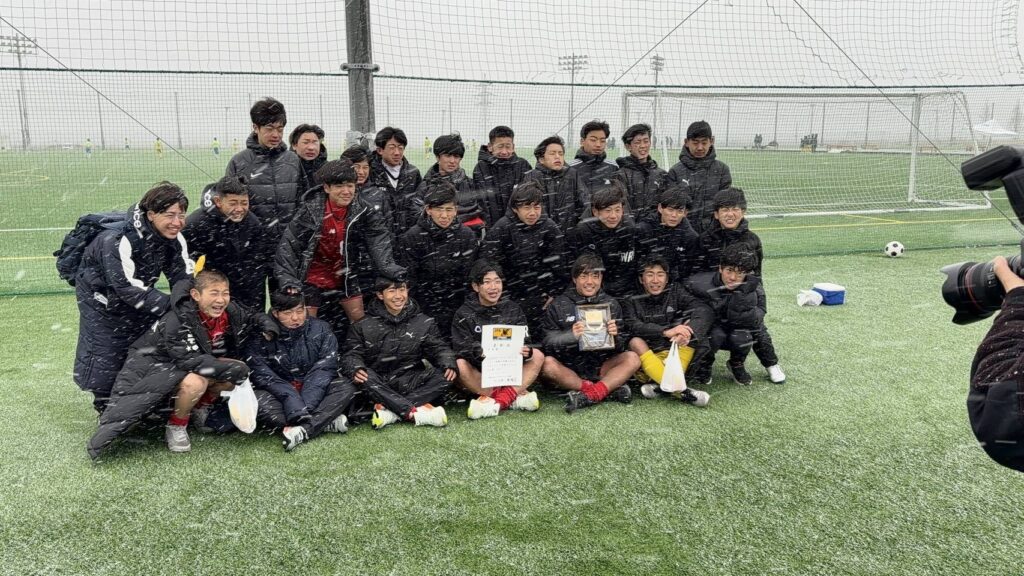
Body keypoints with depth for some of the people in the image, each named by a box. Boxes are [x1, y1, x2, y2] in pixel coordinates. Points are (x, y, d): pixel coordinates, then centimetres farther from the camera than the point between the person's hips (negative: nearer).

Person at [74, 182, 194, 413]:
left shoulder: (174, 238, -15)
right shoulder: (120, 240, -36)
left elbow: (184, 275, -14)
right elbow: (129, 288, -37)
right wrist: (171, 306, -38)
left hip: (139, 292, 6)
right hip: (103, 296, -6)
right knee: (105, 356, -2)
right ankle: (106, 408, 20)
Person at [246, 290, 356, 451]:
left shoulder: (321, 329, -3)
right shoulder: (261, 336, -7)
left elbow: (324, 369, -13)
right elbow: (263, 376, -17)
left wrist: (305, 407, -29)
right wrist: (297, 408, -32)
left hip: (315, 396, 1)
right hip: (280, 394, -1)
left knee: (346, 387, -23)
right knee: (257, 401, -32)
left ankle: (302, 431, -36)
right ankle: (326, 422, -29)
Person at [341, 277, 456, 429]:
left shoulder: (424, 323, 9)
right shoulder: (363, 326, 5)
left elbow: (438, 349, 5)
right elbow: (351, 355, -1)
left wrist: (449, 365, -18)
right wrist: (356, 369, -26)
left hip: (411, 385, 1)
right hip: (379, 387, -1)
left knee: (445, 375, -24)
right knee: (366, 376, -33)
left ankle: (388, 409, -32)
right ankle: (415, 412, -38)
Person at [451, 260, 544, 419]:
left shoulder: (513, 309, 3)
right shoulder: (464, 314, -4)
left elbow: (524, 342, -4)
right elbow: (461, 347, -16)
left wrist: (526, 351, -29)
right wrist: (480, 353, -38)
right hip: (478, 376, -2)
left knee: (537, 356, -17)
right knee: (459, 364, -31)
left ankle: (499, 401, -34)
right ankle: (517, 396, -31)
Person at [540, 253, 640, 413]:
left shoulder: (611, 304, 7)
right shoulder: (558, 306, 0)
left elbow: (620, 348, 5)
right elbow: (548, 344, -6)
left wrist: (614, 336, -18)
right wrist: (571, 336, -25)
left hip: (600, 368, 2)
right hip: (568, 370, -2)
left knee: (632, 358, -20)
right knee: (547, 363, -31)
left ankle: (588, 396, -33)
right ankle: (610, 389, -27)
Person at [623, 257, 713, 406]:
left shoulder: (676, 292, 4)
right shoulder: (631, 302, 1)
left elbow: (705, 311, -13)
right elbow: (635, 327, -20)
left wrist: (687, 332, -35)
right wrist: (666, 332, -37)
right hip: (646, 359, -1)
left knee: (691, 325, -18)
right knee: (635, 342, -29)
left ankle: (660, 385, -30)